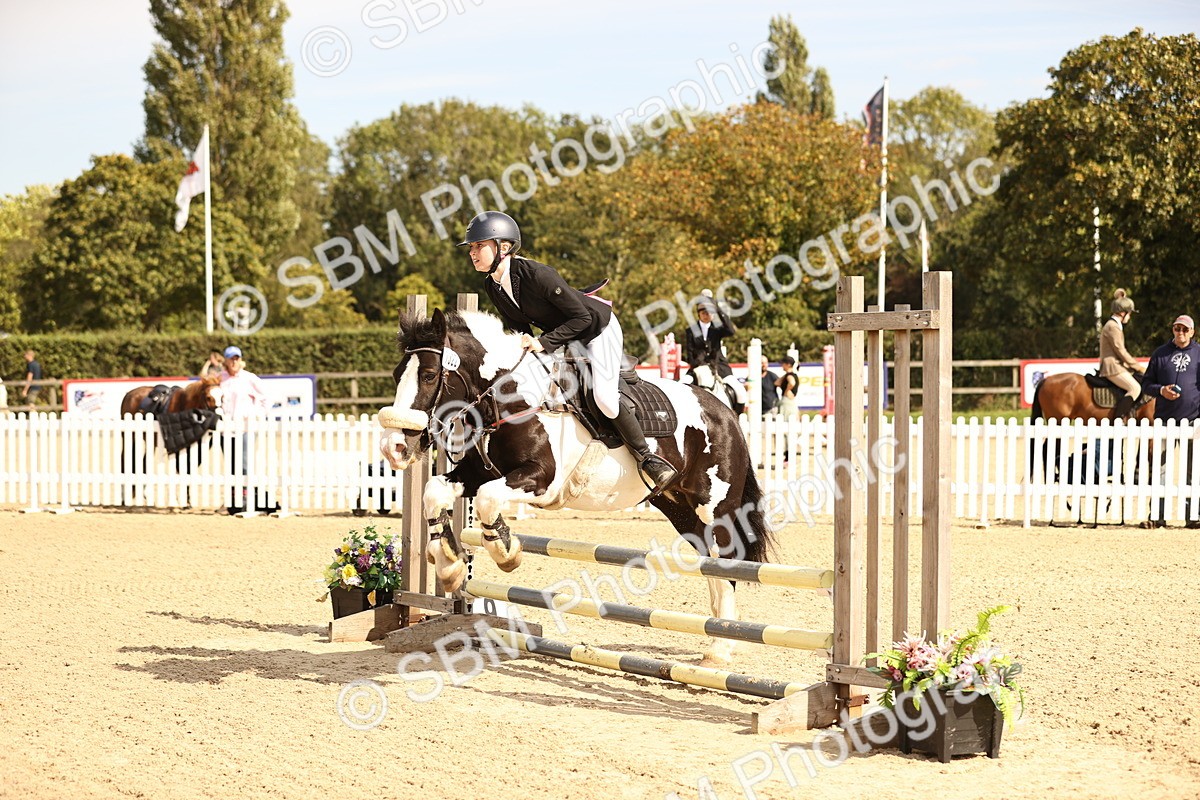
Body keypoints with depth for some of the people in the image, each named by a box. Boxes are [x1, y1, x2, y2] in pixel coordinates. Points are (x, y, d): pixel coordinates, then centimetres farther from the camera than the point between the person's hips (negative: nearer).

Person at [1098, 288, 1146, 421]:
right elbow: (1121, 352, -14)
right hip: (1112, 367, -10)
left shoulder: (1115, 325, 20)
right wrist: (1139, 367, -9)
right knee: (1135, 388, -23)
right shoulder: (1112, 327, -13)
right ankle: (1116, 421, -28)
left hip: (1117, 365, 10)